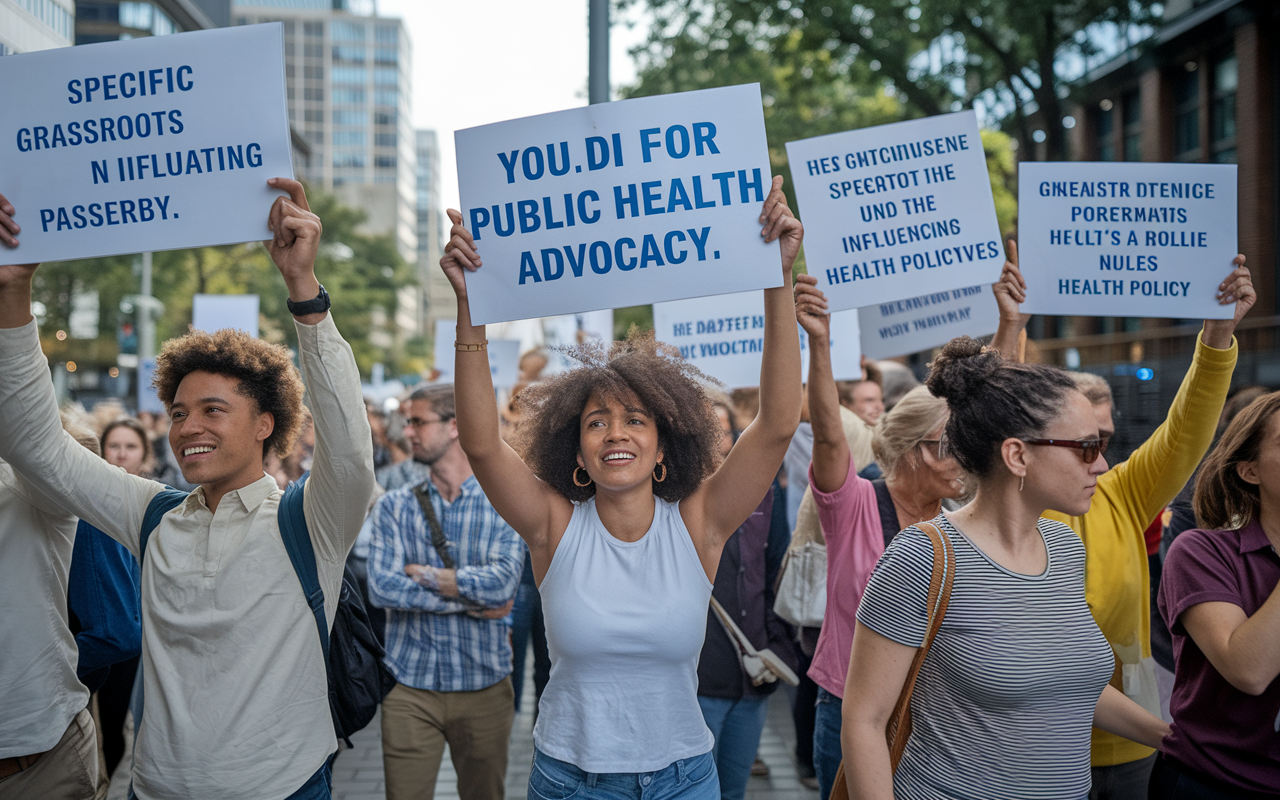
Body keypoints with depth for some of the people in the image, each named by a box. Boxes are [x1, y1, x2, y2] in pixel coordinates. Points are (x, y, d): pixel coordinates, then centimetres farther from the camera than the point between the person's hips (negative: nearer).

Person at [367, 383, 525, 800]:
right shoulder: (394, 506, 3)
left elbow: (501, 582, -18)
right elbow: (382, 588, -11)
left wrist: (421, 573, -11)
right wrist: (472, 601, -14)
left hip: (485, 686, -1)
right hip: (409, 687, 1)